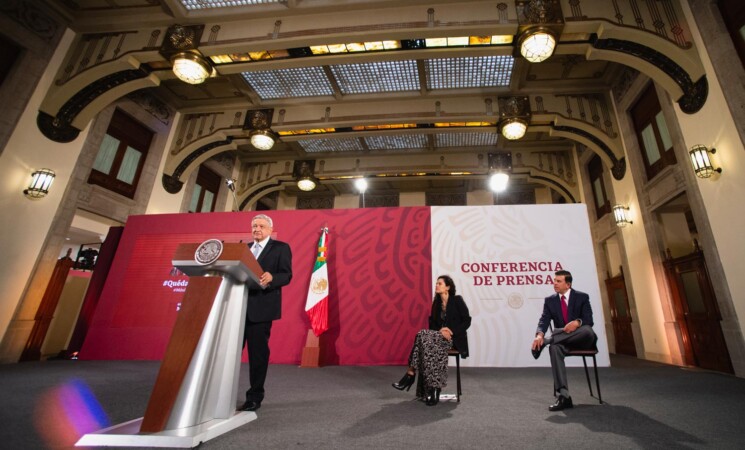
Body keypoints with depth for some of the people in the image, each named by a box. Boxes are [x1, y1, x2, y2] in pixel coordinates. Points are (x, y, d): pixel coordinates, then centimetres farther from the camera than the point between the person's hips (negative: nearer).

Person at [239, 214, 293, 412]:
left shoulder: (281, 248, 0)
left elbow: (286, 275, -9)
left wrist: (271, 277, -28)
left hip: (261, 308, -5)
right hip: (238, 306, 5)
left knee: (258, 353, 4)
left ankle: (255, 397, 18)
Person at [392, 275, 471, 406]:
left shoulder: (457, 300, -5)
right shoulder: (436, 303, 11)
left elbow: (467, 321, -6)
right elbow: (432, 323, 10)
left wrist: (452, 331, -18)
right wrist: (440, 331, -11)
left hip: (455, 339, -5)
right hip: (439, 336, 5)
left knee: (423, 336, -29)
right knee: (425, 339, -30)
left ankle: (411, 374, -22)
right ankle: (433, 389, -25)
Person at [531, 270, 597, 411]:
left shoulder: (582, 297, 1)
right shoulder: (549, 300, 6)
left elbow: (589, 320, -9)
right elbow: (544, 320, -8)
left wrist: (577, 322, -34)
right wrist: (539, 334, -30)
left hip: (581, 339, -1)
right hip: (562, 339, 1)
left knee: (587, 330, -37)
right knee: (555, 347, -35)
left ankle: (546, 341, -32)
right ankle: (563, 396, -37)